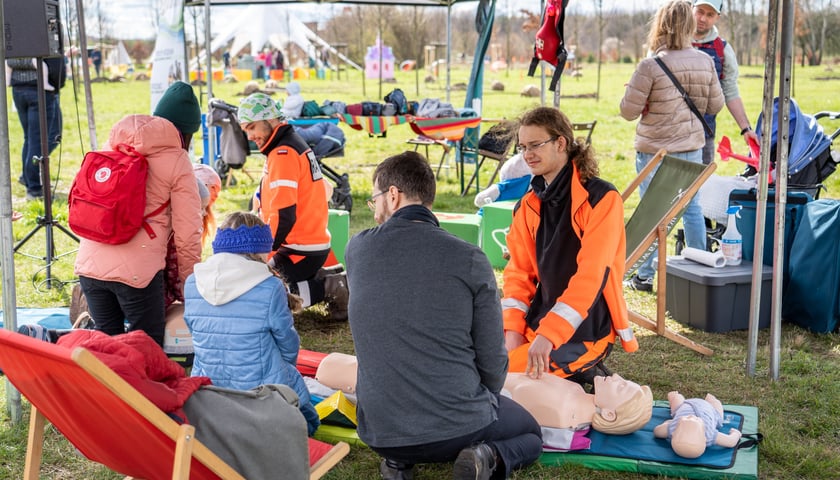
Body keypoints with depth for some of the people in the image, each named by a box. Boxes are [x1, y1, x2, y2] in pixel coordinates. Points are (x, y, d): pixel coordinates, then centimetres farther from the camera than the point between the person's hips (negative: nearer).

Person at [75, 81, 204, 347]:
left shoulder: (115, 143, 13)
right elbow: (187, 233, -4)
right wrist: (189, 284, 8)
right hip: (137, 270, -5)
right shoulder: (177, 161, -2)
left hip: (89, 264, 5)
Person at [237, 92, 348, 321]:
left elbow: (283, 216, -24)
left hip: (300, 250, -10)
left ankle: (328, 288, -8)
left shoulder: (283, 154, -18)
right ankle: (327, 278, 13)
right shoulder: (295, 143, 13)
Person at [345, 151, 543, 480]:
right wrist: (484, 401, 17)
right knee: (530, 434, 28)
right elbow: (492, 359, -6)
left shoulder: (357, 250, -3)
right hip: (458, 426, -3)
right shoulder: (469, 259, -11)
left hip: (379, 431, 4)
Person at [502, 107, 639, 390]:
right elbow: (519, 271, 7)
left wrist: (548, 335, -27)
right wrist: (513, 328, -8)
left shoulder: (601, 199, -14)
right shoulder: (528, 205, 8)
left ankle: (581, 372, 5)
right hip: (540, 319, 7)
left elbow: (590, 276, -21)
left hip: (586, 331, -7)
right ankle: (571, 372, 11)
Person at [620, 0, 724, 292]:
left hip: (654, 150, -4)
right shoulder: (705, 62, -4)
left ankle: (644, 277, 12)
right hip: (692, 147, 4)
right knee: (692, 207, 15)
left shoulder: (650, 66, -18)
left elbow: (629, 111, -13)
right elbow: (715, 106, 5)